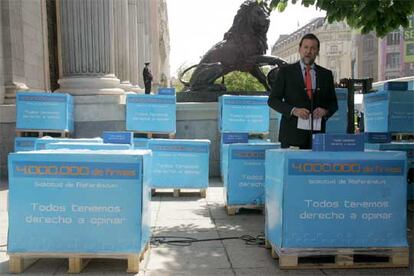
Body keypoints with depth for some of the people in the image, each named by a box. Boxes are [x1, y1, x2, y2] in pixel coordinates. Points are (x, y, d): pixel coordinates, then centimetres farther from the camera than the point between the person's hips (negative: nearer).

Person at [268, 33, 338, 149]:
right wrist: (293, 110, -14)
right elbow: (272, 100, 0)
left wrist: (325, 111, -7)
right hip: (292, 133, -2)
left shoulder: (326, 74, 12)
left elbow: (333, 103, 16)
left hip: (317, 134, 3)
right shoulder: (286, 71, 4)